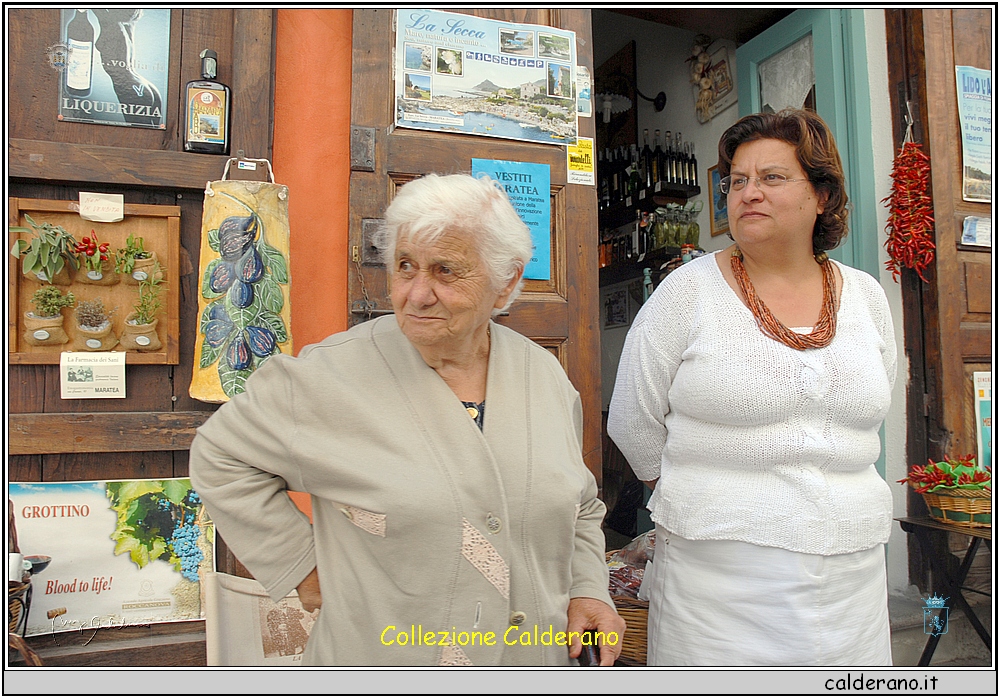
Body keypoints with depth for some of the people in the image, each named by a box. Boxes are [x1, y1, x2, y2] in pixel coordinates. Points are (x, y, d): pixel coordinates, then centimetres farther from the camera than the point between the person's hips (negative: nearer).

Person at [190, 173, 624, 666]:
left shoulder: (546, 376, -3)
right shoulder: (335, 374, -17)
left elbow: (580, 506, 11)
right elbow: (221, 456, -6)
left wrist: (587, 588, -4)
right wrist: (301, 565, -10)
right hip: (378, 664, -3)